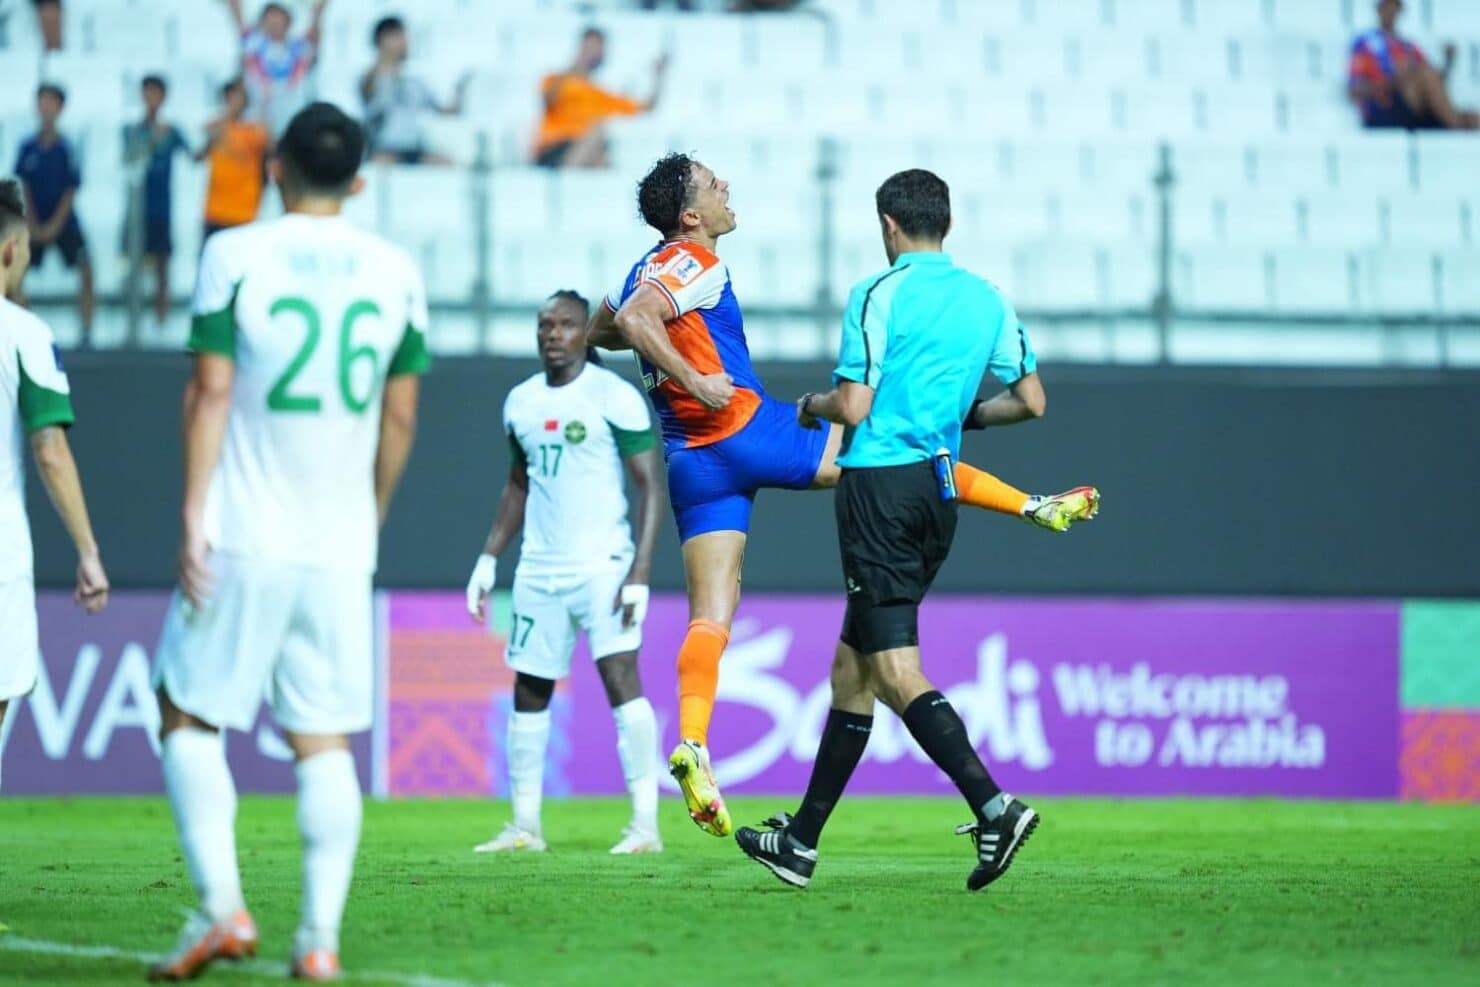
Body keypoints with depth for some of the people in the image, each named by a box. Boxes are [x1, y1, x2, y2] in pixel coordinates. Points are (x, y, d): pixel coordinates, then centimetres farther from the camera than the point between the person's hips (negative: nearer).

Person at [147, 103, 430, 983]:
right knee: (326, 740, 6)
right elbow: (400, 416, 11)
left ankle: (222, 904, -6)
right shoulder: (396, 272, 6)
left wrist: (194, 512, -7)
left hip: (242, 537, -3)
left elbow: (211, 390, -8)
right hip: (341, 544, 3)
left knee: (189, 717, 8)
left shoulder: (235, 255, -3)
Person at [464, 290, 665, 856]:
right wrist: (488, 559, 18)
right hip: (539, 570, 6)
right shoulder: (520, 402, 12)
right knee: (529, 692, 7)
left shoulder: (614, 397, -7)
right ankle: (525, 826, 15)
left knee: (620, 677, -16)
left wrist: (640, 572, -15)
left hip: (603, 565, -6)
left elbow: (649, 486, -8)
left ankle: (646, 824, -15)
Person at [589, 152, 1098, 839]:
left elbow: (598, 330, 33)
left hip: (691, 463, 8)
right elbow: (633, 319, -25)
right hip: (746, 429, -8)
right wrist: (694, 380, -26)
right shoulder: (694, 264, -9)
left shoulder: (648, 271, 17)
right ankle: (1035, 507, 16)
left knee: (710, 618, -1)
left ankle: (692, 744, -19)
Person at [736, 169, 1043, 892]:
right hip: (939, 488, 8)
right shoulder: (987, 300, 11)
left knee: (894, 669, -11)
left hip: (880, 484, -7)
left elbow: (853, 407, -13)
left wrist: (811, 406, 9)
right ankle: (801, 840, 19)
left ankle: (994, 806, -27)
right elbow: (1028, 400, 15)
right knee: (852, 664, 14)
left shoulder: (879, 296, -9)